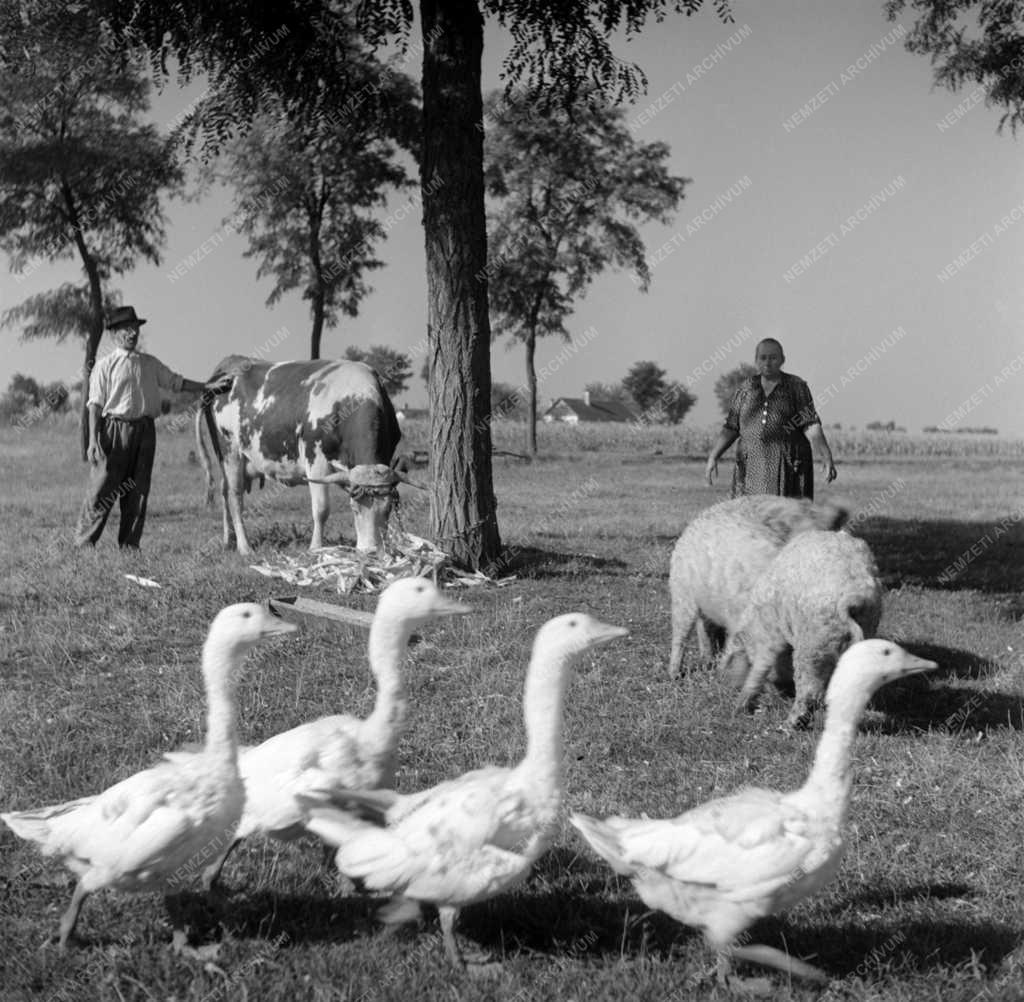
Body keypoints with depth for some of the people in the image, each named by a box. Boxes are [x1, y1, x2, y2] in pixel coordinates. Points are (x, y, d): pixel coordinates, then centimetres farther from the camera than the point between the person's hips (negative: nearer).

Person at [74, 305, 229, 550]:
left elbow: (176, 382, 23)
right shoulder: (105, 365, 0)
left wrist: (207, 387, 14)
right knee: (102, 490, -6)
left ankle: (129, 545, 12)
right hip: (115, 427, -5)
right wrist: (93, 440, -11)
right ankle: (83, 544, 1)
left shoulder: (150, 363, 15)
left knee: (138, 492, 5)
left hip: (145, 430, 5)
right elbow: (95, 404, -4)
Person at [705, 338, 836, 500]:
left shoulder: (796, 387, 1)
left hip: (788, 467, -2)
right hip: (752, 468, 2)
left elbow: (812, 427, -6)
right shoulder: (746, 390, 9)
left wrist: (827, 458, -18)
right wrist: (712, 457, 0)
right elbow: (731, 429, 10)